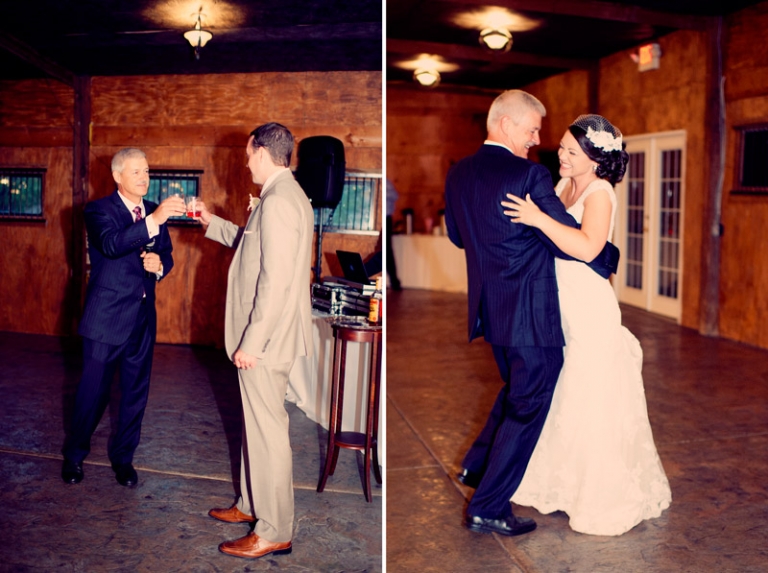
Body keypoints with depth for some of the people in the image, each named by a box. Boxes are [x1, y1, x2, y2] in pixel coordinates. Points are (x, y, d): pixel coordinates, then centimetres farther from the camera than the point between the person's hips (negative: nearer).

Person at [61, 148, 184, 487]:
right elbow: (111, 244, -28)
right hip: (107, 316, -5)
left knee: (136, 392, 11)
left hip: (143, 317, 5)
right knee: (93, 392, 5)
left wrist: (160, 265, -9)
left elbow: (166, 255, 16)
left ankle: (123, 458, 28)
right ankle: (74, 456, 26)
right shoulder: (99, 210, -8)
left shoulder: (155, 211, 9)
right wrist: (152, 221, -42)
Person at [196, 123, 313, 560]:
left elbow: (275, 282, -25)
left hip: (267, 337, -11)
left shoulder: (278, 202, -21)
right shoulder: (289, 195, 13)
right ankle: (252, 504, 36)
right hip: (269, 333, 11)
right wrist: (212, 223, 24)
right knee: (258, 424, 21)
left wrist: (251, 342, -22)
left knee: (268, 430, -1)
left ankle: (275, 532, 10)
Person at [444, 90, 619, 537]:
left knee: (516, 390, 28)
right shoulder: (529, 176, -19)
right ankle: (488, 508, 10)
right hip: (530, 312, -8)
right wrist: (611, 258, 0)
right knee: (528, 405, 5)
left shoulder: (459, 174, 4)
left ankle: (477, 465, 33)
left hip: (490, 309, 8)